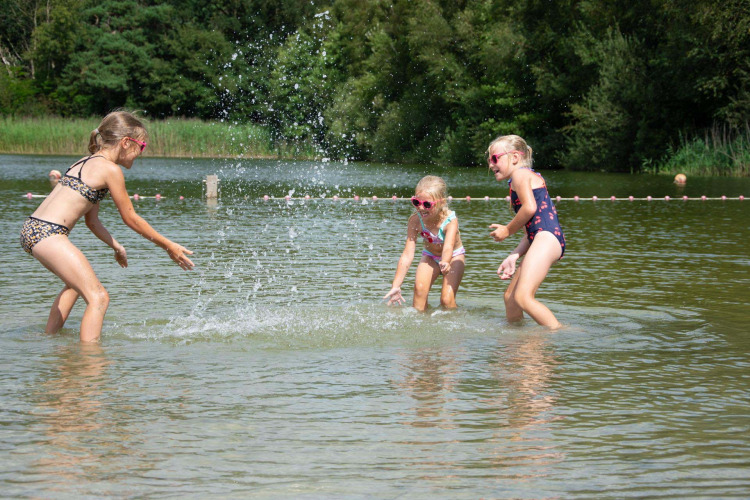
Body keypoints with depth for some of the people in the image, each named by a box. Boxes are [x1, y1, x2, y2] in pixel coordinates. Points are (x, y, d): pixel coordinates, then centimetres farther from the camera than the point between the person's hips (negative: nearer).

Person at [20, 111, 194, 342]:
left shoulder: (86, 163, 19)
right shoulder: (110, 169, -8)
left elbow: (92, 220, 24)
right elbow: (130, 218, -3)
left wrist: (116, 246, 32)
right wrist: (169, 246, 4)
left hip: (31, 228, 10)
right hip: (48, 234, -10)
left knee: (77, 282, 34)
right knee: (98, 297, -11)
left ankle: (50, 337, 46)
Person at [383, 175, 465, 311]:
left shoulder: (450, 220, -33)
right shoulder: (415, 220, -26)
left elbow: (448, 248, -49)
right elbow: (407, 255, -29)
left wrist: (445, 263, -74)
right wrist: (396, 286, -35)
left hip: (453, 256, -2)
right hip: (430, 256, 2)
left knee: (447, 299, -17)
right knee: (419, 288, -22)